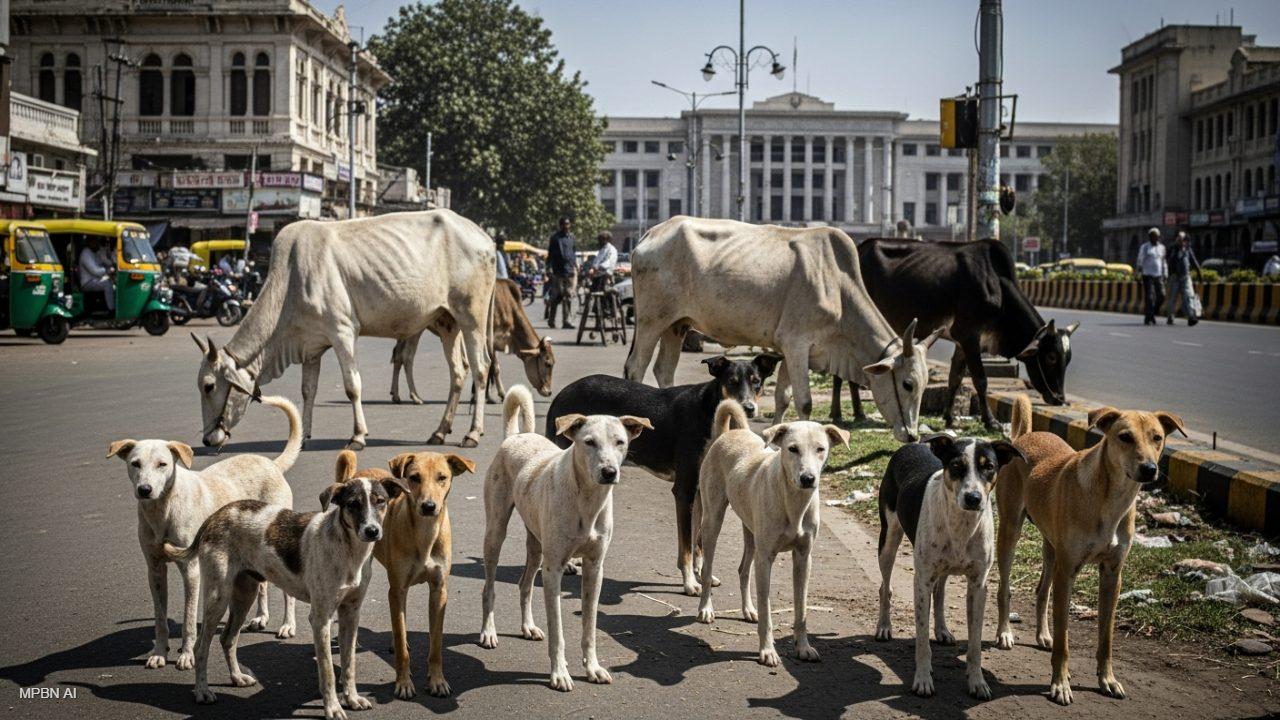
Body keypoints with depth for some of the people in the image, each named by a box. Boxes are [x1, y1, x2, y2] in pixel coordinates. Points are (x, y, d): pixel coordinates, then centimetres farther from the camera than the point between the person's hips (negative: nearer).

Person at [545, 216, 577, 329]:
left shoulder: (571, 237, 14)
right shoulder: (555, 238, 1)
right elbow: (550, 255, 0)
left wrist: (576, 266, 15)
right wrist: (549, 269, -7)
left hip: (570, 271, 4)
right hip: (558, 271, -4)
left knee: (568, 297, 0)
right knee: (556, 296, -2)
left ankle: (565, 321, 1)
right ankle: (551, 319, 11)